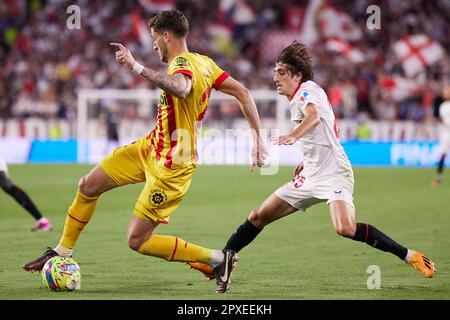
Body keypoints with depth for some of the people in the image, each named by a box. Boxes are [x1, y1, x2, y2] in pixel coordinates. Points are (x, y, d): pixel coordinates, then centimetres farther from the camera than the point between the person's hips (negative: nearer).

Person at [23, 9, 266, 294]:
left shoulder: (183, 63, -23)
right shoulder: (204, 62, 4)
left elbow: (180, 88, -48)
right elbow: (242, 92, 6)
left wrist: (137, 67, -42)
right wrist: (257, 137, 8)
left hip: (171, 167, -10)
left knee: (138, 241, -7)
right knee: (88, 186, 11)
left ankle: (218, 259, 2)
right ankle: (62, 253, 28)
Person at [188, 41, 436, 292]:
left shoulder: (307, 89, -8)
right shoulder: (299, 99, 19)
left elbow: (314, 116, -33)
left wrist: (293, 136, -51)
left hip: (333, 173, -10)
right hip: (311, 177, 10)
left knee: (345, 228, -31)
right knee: (258, 217, 6)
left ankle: (410, 256, -23)